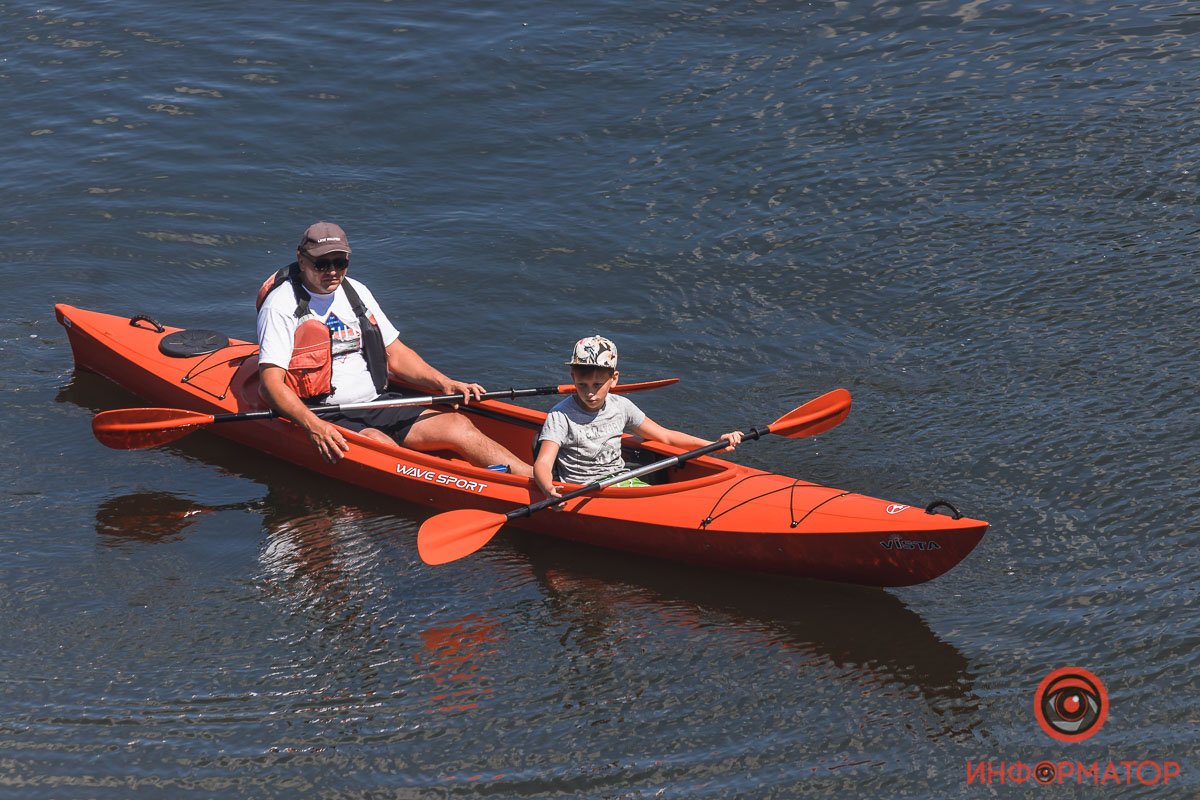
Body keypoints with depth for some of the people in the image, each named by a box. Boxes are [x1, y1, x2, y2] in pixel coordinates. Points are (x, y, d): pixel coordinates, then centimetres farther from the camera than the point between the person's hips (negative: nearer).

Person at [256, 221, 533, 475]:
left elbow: (396, 354, 18)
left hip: (378, 404, 6)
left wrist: (446, 385, 3)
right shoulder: (282, 305, -9)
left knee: (457, 425, -13)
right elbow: (271, 384, -17)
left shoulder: (355, 292, 12)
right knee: (381, 446, -34)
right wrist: (313, 426, -33)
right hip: (325, 417, -6)